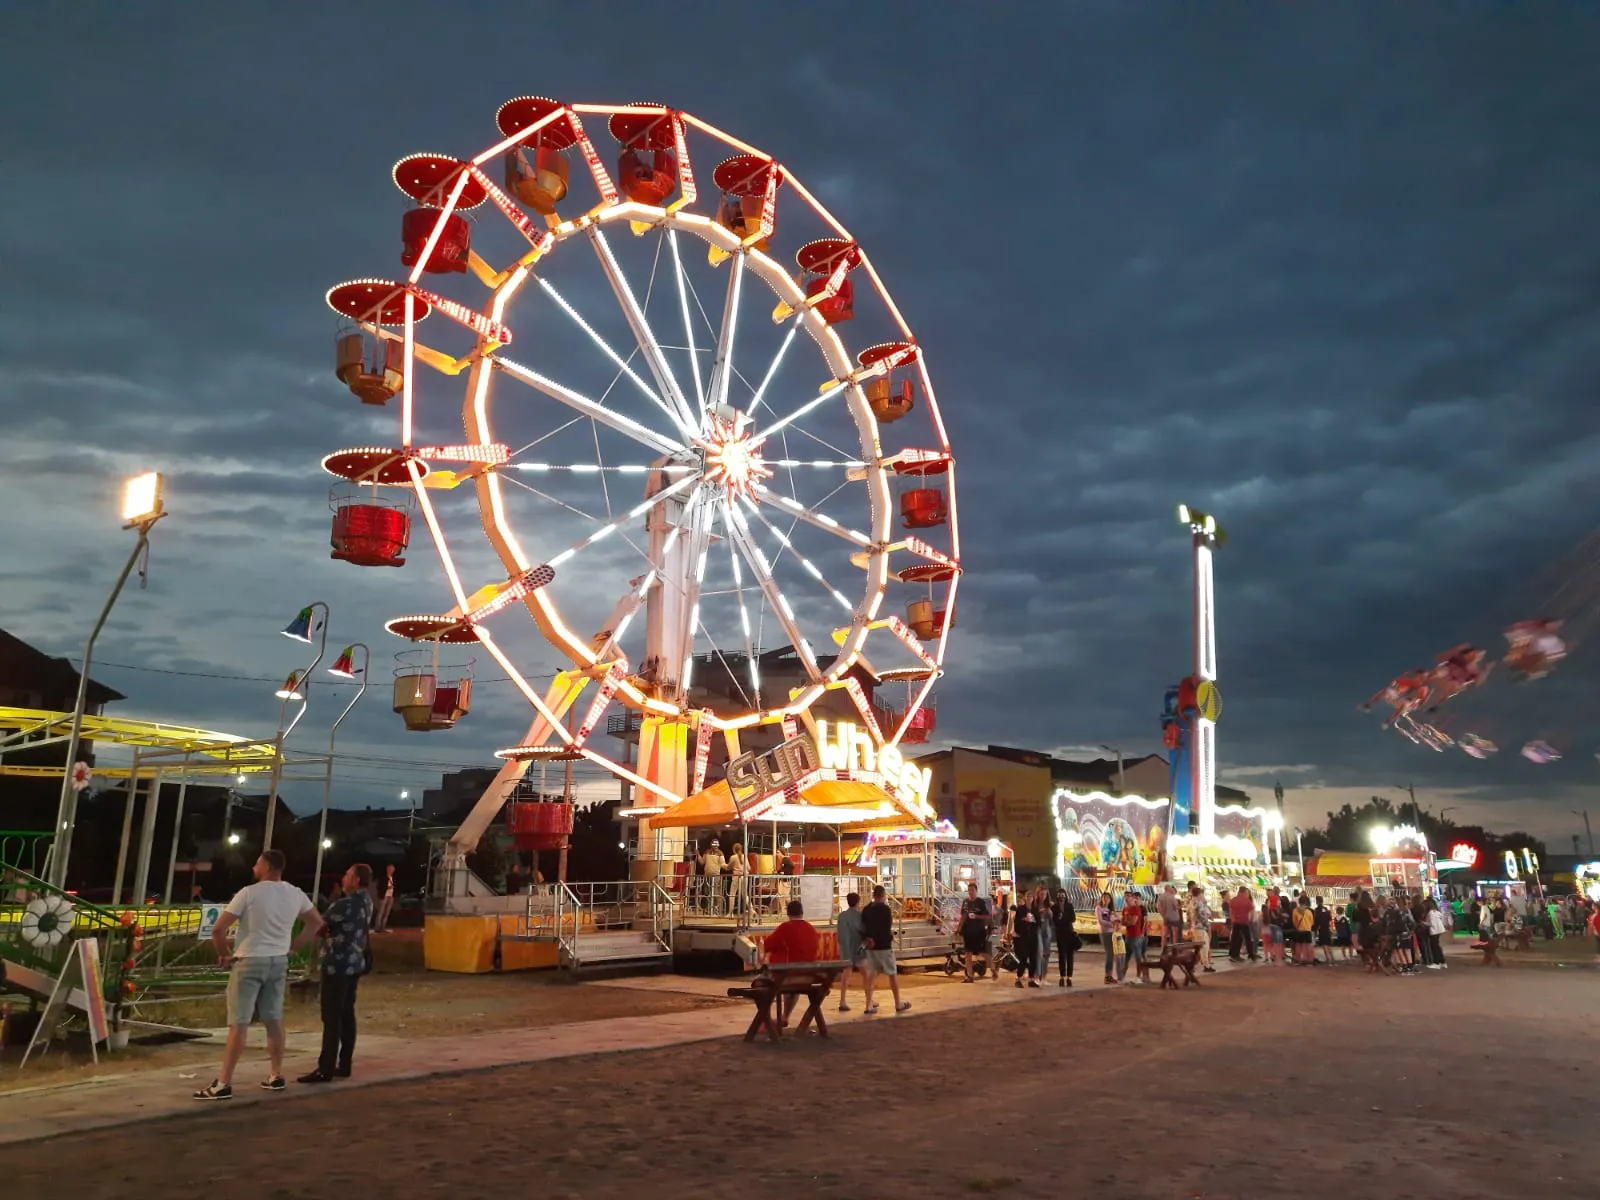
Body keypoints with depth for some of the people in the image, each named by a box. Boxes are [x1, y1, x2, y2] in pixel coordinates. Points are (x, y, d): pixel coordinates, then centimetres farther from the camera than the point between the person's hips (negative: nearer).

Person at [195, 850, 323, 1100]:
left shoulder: (249, 893, -13)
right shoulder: (295, 894, 4)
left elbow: (218, 929, -14)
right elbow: (317, 922, 16)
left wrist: (224, 954, 2)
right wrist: (293, 947, 16)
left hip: (249, 962, -5)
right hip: (278, 962, 5)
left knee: (239, 1024, -4)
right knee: (274, 1020, 13)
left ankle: (223, 1084, -1)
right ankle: (276, 1076, 20)